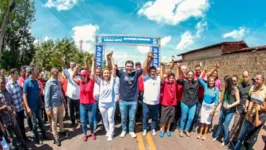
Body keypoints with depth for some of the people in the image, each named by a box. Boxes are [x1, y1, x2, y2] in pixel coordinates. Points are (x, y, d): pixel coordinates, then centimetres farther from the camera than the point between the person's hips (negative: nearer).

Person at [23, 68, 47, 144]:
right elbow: (24, 96, -15)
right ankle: (37, 138, 23)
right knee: (34, 123, 9)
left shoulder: (36, 81, 3)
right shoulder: (26, 82, -14)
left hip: (38, 105, 5)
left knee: (41, 121, 15)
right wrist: (27, 107, -19)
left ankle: (44, 135, 29)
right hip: (32, 106, -5)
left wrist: (41, 102, 13)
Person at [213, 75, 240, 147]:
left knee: (225, 125, -1)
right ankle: (216, 136, 36)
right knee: (220, 123, 16)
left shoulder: (235, 89, -12)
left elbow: (238, 101, -12)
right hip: (223, 109, 5)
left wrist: (230, 106, -22)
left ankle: (225, 141, 19)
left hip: (230, 110, -5)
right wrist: (219, 106, 7)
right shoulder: (226, 88, 3)